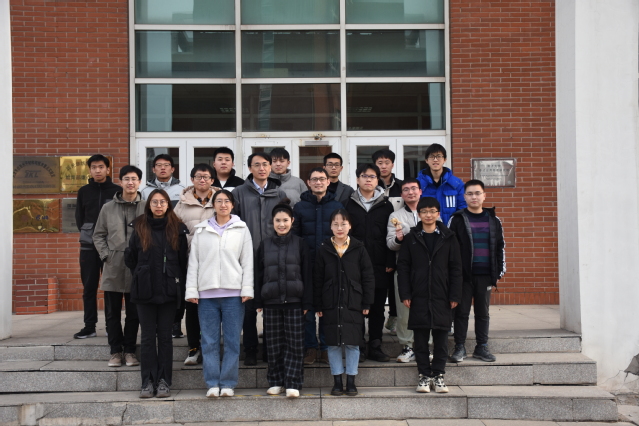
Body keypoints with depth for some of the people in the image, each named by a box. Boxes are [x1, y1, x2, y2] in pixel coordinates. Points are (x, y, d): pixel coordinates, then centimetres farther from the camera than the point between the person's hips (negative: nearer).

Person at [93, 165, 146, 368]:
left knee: (134, 313, 6)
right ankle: (116, 351, 17)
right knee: (112, 313, 7)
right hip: (112, 269, 2)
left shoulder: (146, 208, -1)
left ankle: (130, 351, 18)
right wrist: (105, 255, -1)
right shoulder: (108, 208, 7)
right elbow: (98, 235, 11)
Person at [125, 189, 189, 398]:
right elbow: (130, 258, 12)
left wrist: (179, 284, -1)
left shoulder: (177, 229, 3)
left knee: (165, 336, 5)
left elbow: (183, 260, 4)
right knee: (147, 337, 4)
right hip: (145, 291, 1)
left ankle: (164, 381, 10)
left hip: (168, 291, -1)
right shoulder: (139, 228, 5)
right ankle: (148, 381, 9)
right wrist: (140, 277, 9)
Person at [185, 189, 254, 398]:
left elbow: (247, 262, 5)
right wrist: (191, 290, 1)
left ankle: (228, 383, 10)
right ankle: (212, 383, 11)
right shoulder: (201, 230, 10)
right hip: (206, 293, 1)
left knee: (232, 340, 2)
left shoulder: (242, 229, 8)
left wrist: (247, 289, -3)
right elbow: (193, 262, 8)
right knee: (209, 340, 3)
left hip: (233, 293, -1)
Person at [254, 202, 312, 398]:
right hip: (271, 301, 2)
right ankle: (276, 382, 16)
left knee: (295, 343, -2)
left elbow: (307, 274, 2)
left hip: (294, 300, -2)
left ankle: (293, 383, 2)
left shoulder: (299, 244, 3)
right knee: (274, 344, 6)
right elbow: (258, 274, 9)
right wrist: (258, 302, 3)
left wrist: (307, 302, -3)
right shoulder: (265, 244, 8)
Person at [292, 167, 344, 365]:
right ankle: (310, 347, 12)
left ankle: (326, 347, 14)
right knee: (308, 307, 2)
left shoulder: (337, 206, 8)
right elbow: (294, 236, 6)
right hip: (307, 265, 0)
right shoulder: (300, 207, 7)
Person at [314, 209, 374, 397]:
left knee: (352, 343, 3)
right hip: (331, 305, 1)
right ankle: (337, 381, 15)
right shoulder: (324, 250, 3)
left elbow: (368, 277, 3)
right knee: (333, 344, 5)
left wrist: (367, 303, -2)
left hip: (353, 304, -1)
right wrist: (318, 306, -1)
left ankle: (351, 381, 14)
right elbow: (317, 280, 3)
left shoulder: (358, 249, 1)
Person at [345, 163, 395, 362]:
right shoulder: (349, 204, 6)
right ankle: (358, 347, 12)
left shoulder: (386, 205, 8)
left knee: (378, 308, 6)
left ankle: (375, 347, 14)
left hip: (380, 265, 1)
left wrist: (390, 262, -4)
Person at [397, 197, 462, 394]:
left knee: (441, 338, 5)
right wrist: (405, 294, -3)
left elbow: (455, 268, 4)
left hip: (442, 297, 0)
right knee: (421, 338, 4)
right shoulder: (411, 238, 5)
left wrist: (455, 295, -2)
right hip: (418, 296, 0)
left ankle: (438, 374, 16)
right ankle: (424, 375, 14)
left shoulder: (448, 238, 4)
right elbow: (403, 266, 4)